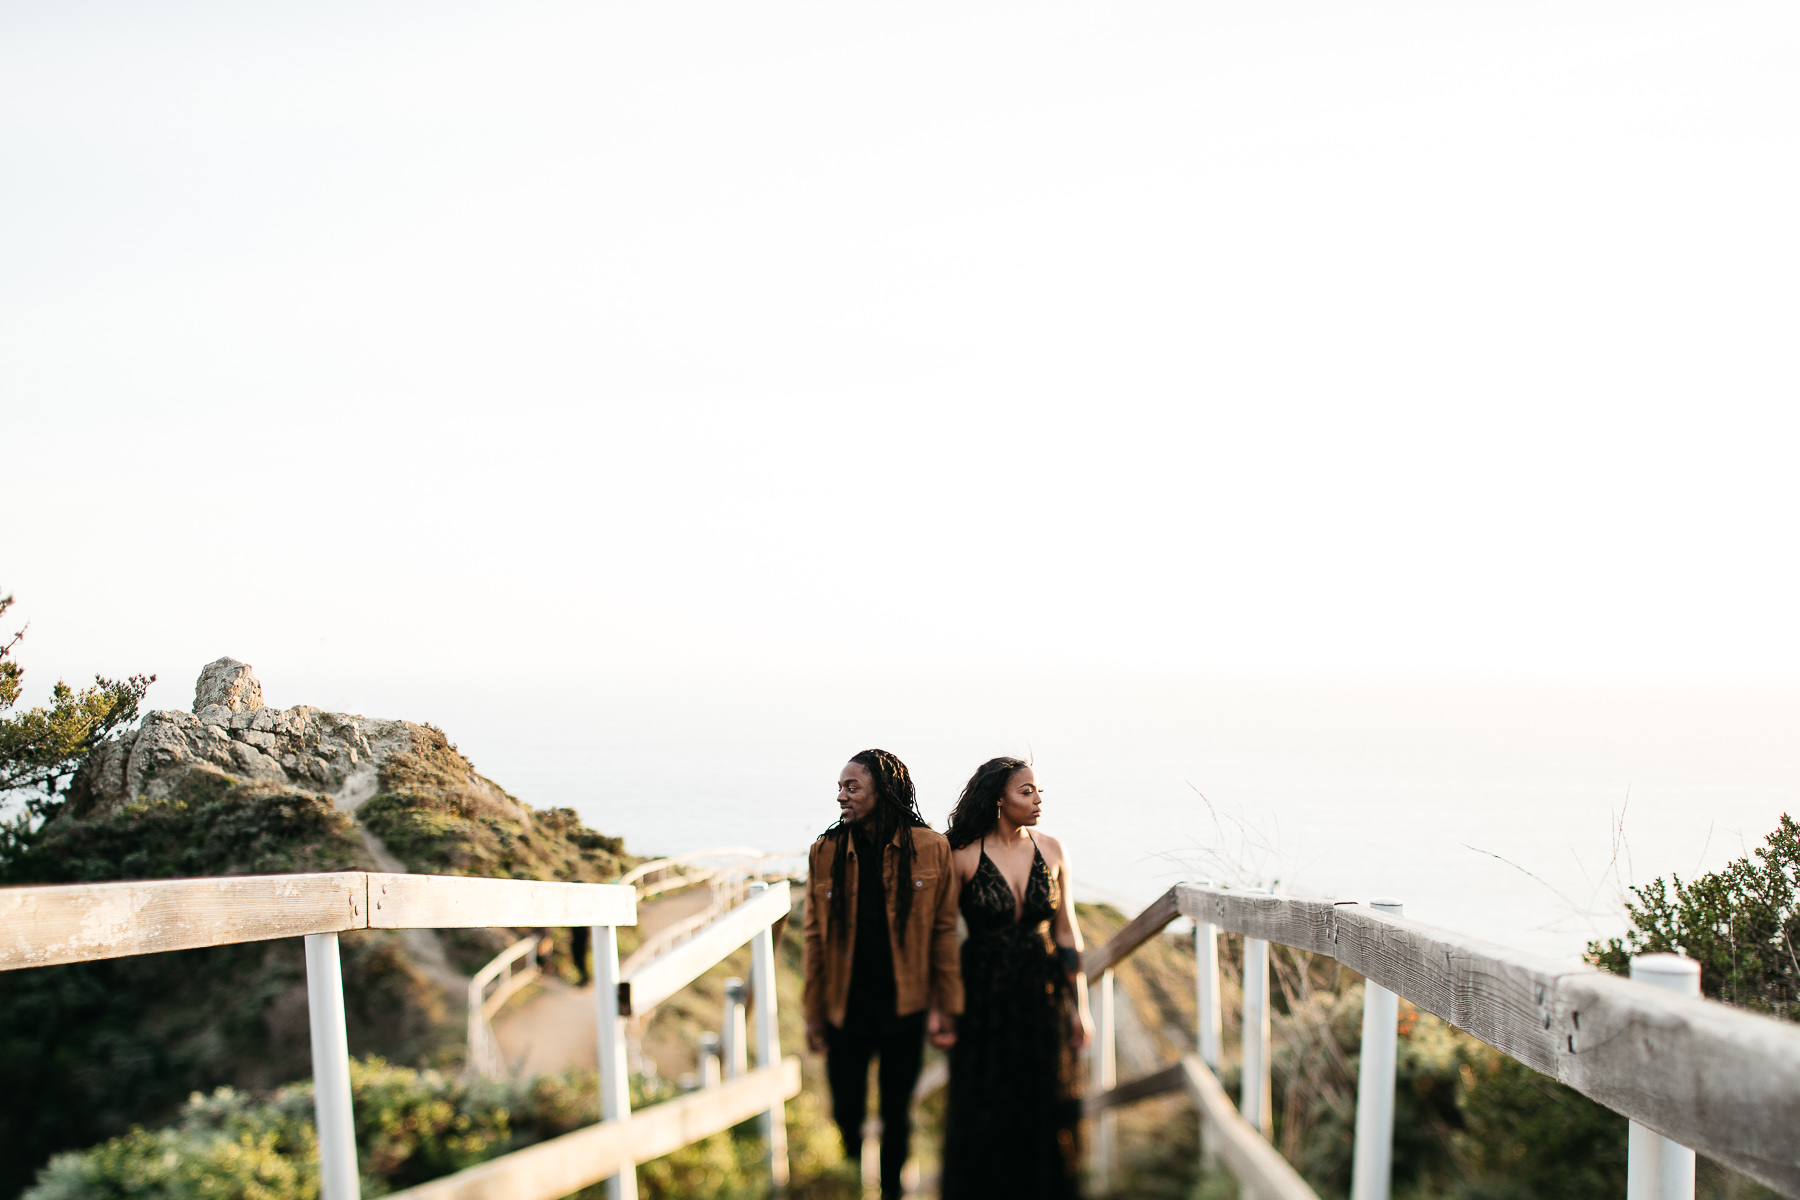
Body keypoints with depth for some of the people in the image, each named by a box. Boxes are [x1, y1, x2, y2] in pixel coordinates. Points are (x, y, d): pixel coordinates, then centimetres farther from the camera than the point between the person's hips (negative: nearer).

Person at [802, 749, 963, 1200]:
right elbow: (815, 938, 1)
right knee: (846, 1114, 7)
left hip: (905, 1009, -1)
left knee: (897, 1114, 11)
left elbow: (943, 931, -2)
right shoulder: (825, 852, -2)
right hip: (845, 1008, 1)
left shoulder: (931, 849, -6)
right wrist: (813, 1013, 0)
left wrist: (945, 1006, -4)